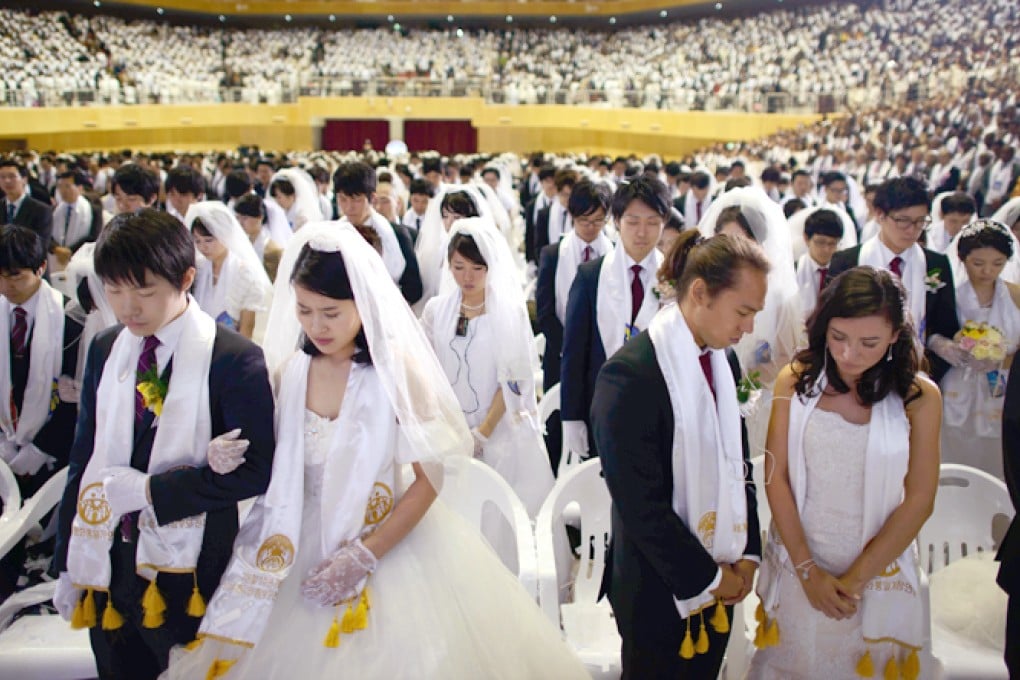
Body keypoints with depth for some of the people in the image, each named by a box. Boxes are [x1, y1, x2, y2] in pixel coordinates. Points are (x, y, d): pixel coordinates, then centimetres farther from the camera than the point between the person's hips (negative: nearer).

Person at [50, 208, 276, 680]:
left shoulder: (234, 358, -13)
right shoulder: (105, 349, 3)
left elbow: (255, 470, -15)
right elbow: (84, 458, 8)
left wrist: (148, 490, -17)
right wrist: (67, 562, 8)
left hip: (187, 580, -4)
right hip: (107, 568, 5)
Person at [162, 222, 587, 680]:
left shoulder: (398, 368, -14)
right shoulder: (290, 370, -3)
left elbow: (429, 477, -12)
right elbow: (281, 472, 6)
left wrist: (364, 556, -16)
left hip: (393, 546, -3)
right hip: (310, 554, 3)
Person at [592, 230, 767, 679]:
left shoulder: (724, 359, 2)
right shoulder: (629, 375, -22)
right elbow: (640, 503, -22)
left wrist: (747, 554, 2)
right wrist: (707, 577, -14)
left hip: (721, 581, 7)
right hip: (660, 591, -7)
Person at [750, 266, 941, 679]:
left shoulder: (919, 396, -10)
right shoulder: (795, 382, -7)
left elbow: (918, 501, -8)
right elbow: (776, 477, -5)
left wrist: (855, 579, -9)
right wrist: (807, 569, -8)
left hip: (877, 569, -1)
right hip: (797, 564, 1)